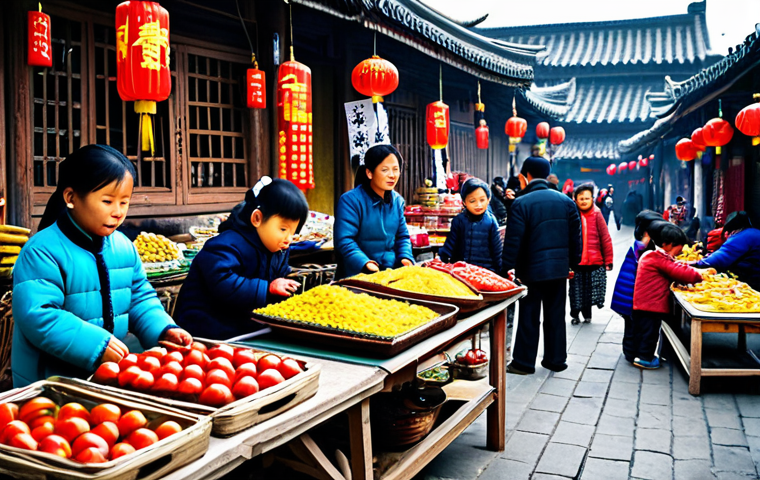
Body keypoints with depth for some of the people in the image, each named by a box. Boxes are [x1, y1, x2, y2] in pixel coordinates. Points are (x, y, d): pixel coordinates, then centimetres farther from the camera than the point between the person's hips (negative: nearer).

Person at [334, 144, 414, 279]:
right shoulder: (349, 200, -8)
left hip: (392, 273, 5)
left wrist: (406, 257, -2)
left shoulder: (397, 201, 12)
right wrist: (365, 263, -29)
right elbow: (344, 241, -15)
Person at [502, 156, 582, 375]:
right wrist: (573, 263, 18)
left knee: (529, 317, 4)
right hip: (560, 268, 5)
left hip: (532, 269, -4)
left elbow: (513, 240, -14)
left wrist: (507, 268, -8)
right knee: (556, 315, 13)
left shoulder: (521, 203, -12)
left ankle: (524, 362, 11)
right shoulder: (566, 202, 5)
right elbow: (575, 236, 8)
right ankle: (556, 359, 22)